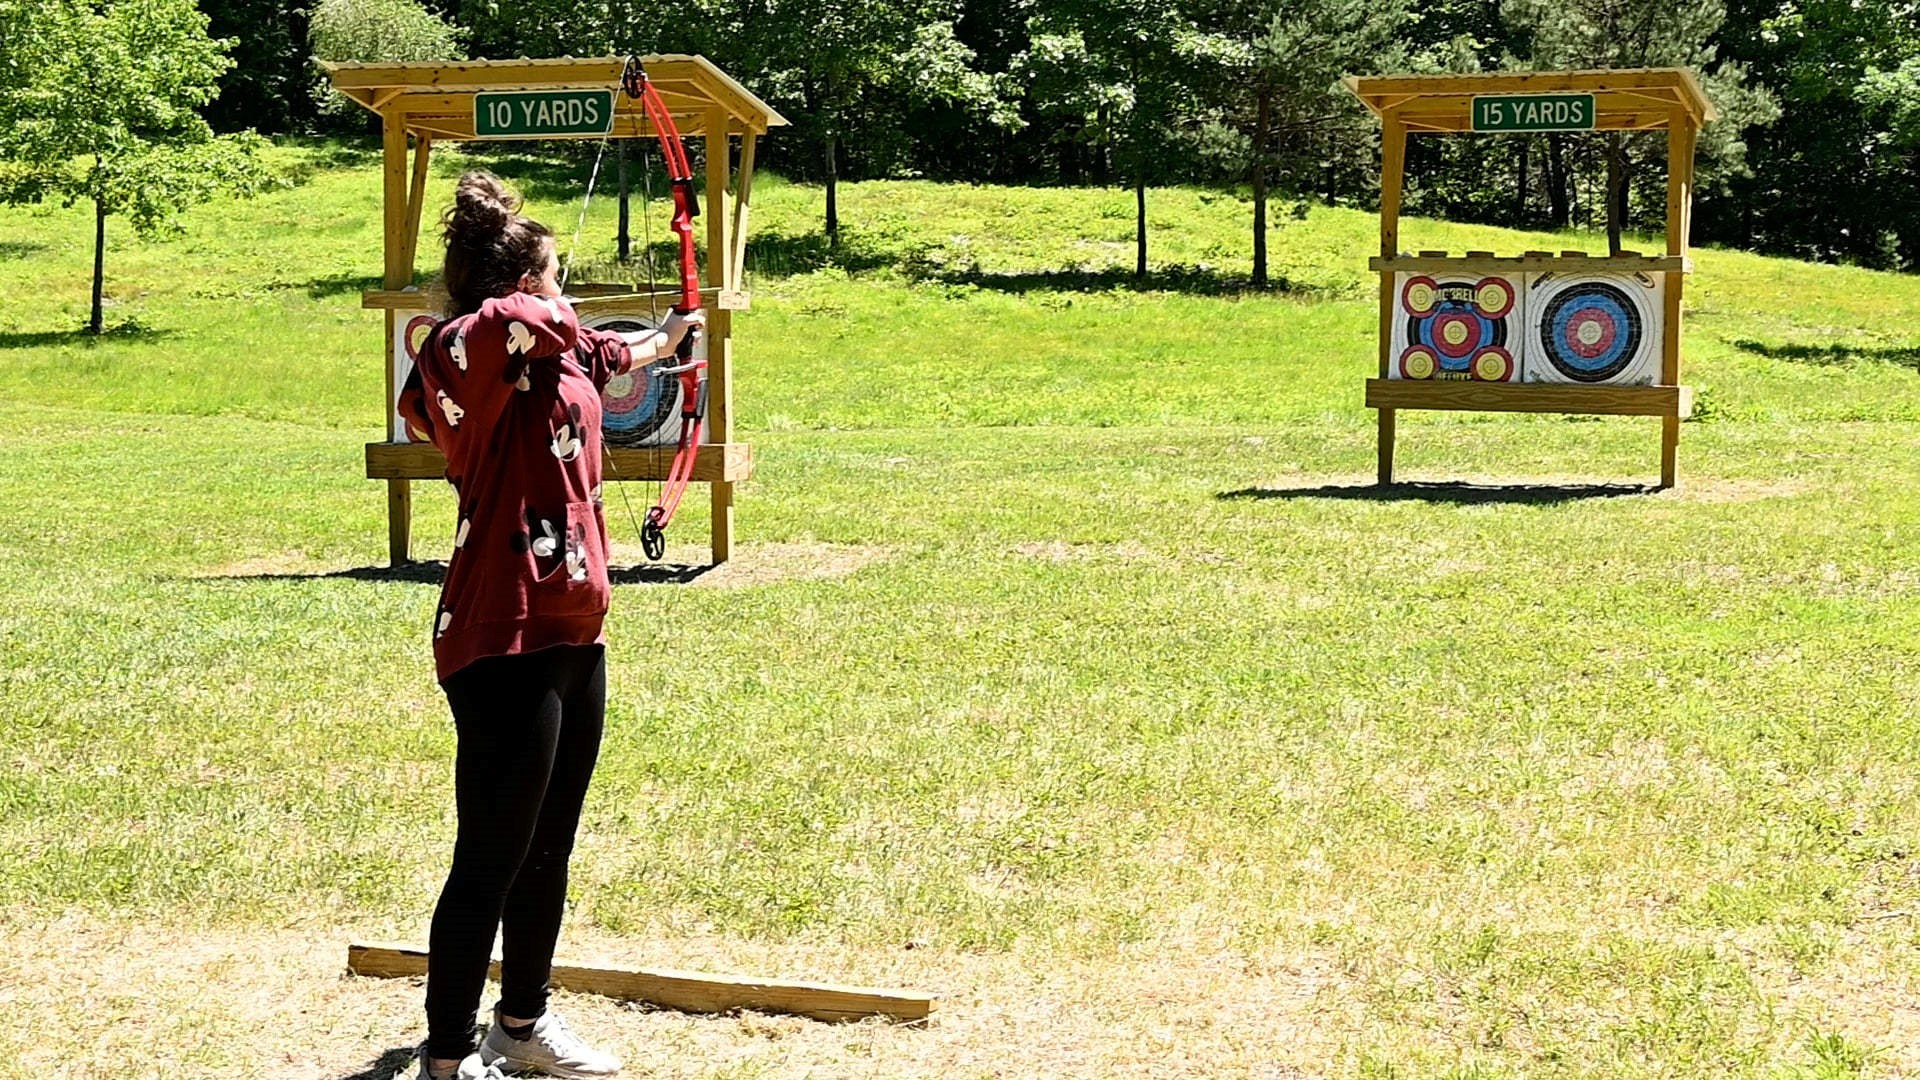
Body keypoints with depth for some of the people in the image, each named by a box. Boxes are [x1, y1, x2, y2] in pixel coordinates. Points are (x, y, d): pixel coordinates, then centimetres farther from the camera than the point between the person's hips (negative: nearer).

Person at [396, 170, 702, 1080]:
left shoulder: (552, 355, 14)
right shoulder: (468, 351, -16)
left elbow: (603, 357, 38)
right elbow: (508, 321, -40)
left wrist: (664, 339, 53)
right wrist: (547, 314, -19)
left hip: (572, 632, 10)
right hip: (504, 640, -10)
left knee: (547, 850, 21)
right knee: (491, 861, -4)